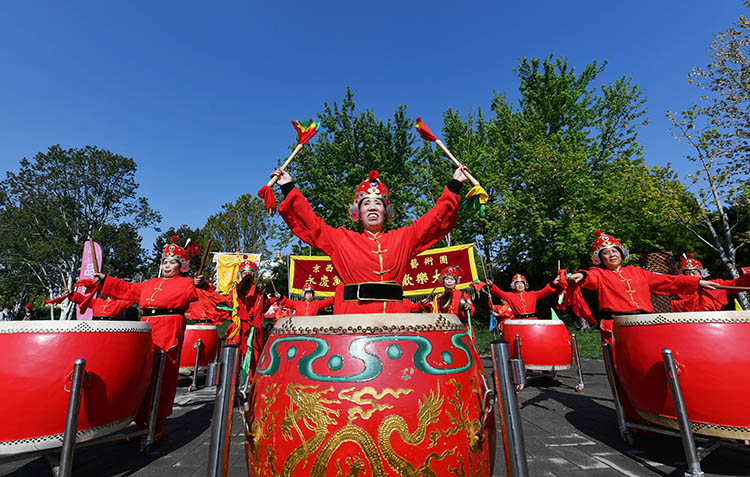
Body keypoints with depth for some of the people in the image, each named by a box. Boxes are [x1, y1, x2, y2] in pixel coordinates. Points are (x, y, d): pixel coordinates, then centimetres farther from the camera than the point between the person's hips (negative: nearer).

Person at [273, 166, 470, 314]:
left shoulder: (402, 237, 18)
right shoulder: (342, 239, 16)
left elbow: (436, 219, 19)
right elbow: (310, 223, 14)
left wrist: (454, 184, 18)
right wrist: (289, 188, 13)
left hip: (395, 314, 1)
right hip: (353, 317, -1)